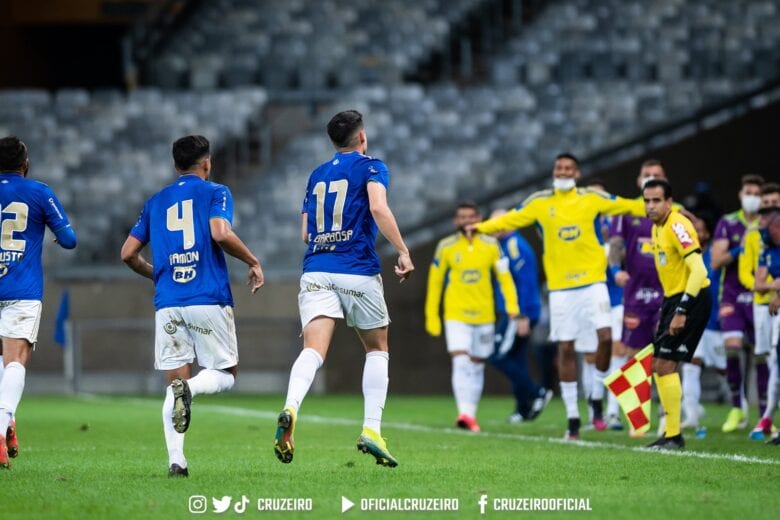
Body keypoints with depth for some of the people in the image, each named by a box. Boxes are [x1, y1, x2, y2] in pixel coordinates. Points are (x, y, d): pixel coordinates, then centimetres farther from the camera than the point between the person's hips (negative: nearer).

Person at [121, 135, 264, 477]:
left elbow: (128, 253, 16)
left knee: (175, 380, 7)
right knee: (225, 375, 8)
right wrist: (254, 263, -1)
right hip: (209, 300, -4)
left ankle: (175, 460, -8)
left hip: (168, 304, 4)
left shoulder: (155, 202, 18)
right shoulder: (214, 192, 4)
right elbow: (221, 233, -14)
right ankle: (190, 388, -26)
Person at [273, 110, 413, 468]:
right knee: (377, 349, 16)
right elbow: (378, 208, -15)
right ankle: (371, 430, 5)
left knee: (314, 350, -11)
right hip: (358, 271, -3)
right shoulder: (370, 167, 4)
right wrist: (403, 251, -13)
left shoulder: (316, 176, 20)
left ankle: (290, 408, -40)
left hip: (316, 272, 3)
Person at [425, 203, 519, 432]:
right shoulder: (445, 247, 0)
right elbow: (435, 282, 6)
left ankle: (471, 415, 18)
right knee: (460, 361, -17)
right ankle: (465, 413, -24)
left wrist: (512, 305, -10)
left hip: (484, 316, 2)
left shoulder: (491, 245, 3)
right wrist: (431, 316, 5)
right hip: (456, 315, -2)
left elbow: (504, 276, 3)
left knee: (477, 365, 9)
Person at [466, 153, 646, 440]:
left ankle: (597, 396, 5)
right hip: (560, 285, 1)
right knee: (565, 348, 1)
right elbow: (511, 219, 5)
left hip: (592, 279, -1)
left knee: (605, 336, -17)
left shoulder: (592, 198, 3)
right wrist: (481, 227, -6)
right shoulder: (540, 201, 4)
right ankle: (572, 418, 8)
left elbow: (628, 206, 6)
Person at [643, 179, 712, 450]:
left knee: (666, 364, -13)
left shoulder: (677, 226, -18)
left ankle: (674, 435, -8)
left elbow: (698, 271, -26)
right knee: (659, 366, 10)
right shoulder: (656, 228, 12)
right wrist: (663, 313, 21)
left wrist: (681, 312, -29)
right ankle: (670, 432, 15)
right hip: (674, 299, 10)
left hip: (692, 298, -10)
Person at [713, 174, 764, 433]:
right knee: (732, 347, -17)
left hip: (759, 298, 1)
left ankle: (764, 414, 10)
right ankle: (738, 407, -2)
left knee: (761, 355, 0)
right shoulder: (727, 223, 4)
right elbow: (716, 261, -3)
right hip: (733, 297, -1)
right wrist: (739, 250, -16)